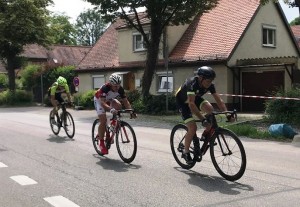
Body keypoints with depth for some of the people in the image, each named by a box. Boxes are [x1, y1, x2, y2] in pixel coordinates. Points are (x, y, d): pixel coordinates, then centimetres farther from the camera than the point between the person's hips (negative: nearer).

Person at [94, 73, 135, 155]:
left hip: (109, 100, 5)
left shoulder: (120, 89, -23)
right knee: (103, 120, -18)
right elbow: (103, 102, -46)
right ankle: (101, 143, -4)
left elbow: (125, 101, -19)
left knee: (118, 105, -26)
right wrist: (110, 109, -63)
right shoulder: (105, 88, -37)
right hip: (99, 100, -4)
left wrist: (131, 111, -35)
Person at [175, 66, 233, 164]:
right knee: (193, 127, -18)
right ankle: (185, 152, 1)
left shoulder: (210, 85, -20)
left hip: (195, 98, 6)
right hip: (183, 102, -5)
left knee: (210, 108, -24)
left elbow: (219, 100, -20)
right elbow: (191, 104, -46)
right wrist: (203, 119, -53)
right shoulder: (192, 83, -38)